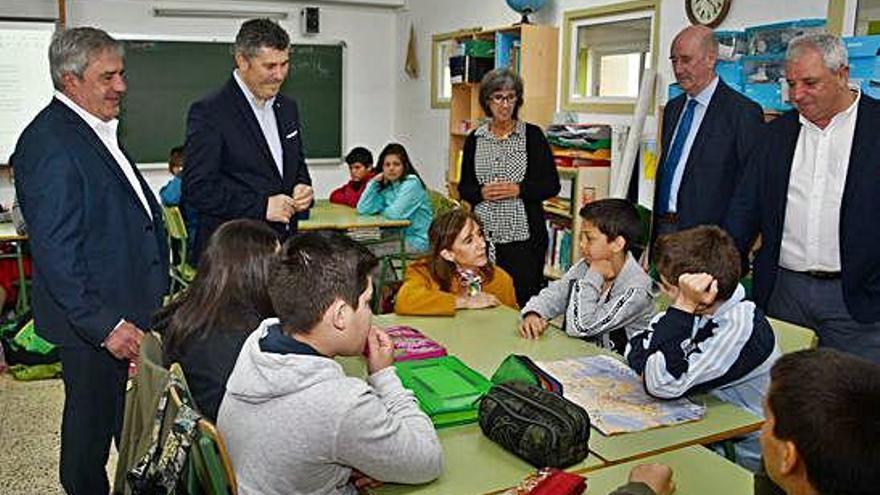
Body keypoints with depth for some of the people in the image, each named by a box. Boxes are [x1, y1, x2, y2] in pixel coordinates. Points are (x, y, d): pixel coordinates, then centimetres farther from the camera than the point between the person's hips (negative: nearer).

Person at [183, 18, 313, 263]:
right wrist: (261, 207, -19)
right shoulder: (208, 112, -9)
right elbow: (196, 188, -14)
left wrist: (303, 188, 1)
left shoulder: (288, 108, 13)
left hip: (284, 245, 6)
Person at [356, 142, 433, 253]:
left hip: (417, 241, -7)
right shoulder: (385, 186, 7)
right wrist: (374, 182, -5)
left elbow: (396, 213, -22)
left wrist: (381, 211, 0)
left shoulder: (411, 183, -13)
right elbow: (363, 209, -3)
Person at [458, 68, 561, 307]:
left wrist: (517, 189, -14)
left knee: (524, 300, -3)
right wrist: (481, 192, -9)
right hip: (483, 234, 3)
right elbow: (464, 188, 12)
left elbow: (552, 185, 0)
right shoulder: (474, 139, 9)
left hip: (524, 234, -2)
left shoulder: (532, 135, 1)